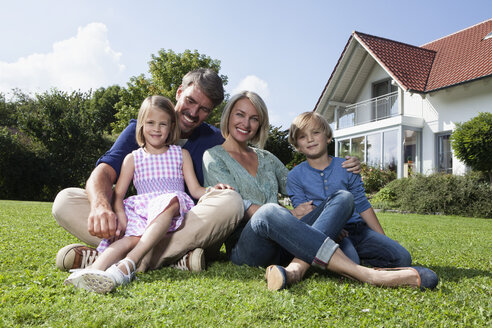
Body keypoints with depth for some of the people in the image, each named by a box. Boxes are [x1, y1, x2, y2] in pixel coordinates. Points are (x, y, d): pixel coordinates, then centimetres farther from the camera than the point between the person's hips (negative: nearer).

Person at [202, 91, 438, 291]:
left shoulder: (266, 158, 25)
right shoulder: (214, 157, 8)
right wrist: (288, 216, -10)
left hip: (283, 242, 6)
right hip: (244, 244, -5)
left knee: (343, 197, -13)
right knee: (269, 211, -39)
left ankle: (295, 267, -39)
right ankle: (365, 274, -40)